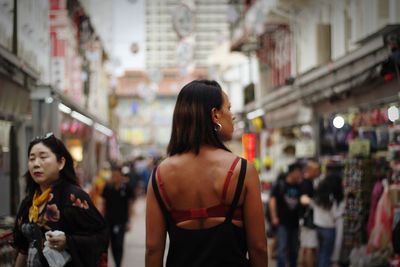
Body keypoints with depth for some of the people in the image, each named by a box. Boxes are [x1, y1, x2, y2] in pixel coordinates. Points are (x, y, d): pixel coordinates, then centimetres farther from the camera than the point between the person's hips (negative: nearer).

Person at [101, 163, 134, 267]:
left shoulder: (126, 187, -4)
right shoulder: (107, 187, 2)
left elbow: (130, 205, 1)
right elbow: (104, 204, 9)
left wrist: (128, 221, 0)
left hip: (122, 220, -3)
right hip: (109, 220, 3)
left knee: (119, 244, -9)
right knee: (113, 244, 8)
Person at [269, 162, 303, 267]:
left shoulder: (299, 187, 5)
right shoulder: (280, 185, -5)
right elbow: (272, 200, -7)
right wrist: (274, 217, -12)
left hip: (295, 222, 4)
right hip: (282, 222, -4)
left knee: (294, 249, 13)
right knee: (282, 247, -7)